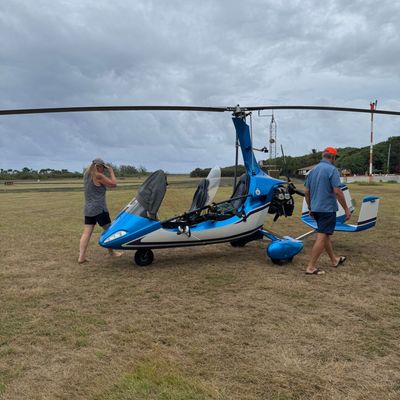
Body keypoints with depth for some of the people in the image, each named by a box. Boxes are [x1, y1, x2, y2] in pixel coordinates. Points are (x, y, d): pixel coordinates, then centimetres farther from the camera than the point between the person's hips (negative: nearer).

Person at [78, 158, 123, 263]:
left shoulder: (87, 174, 11)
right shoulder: (98, 176, -14)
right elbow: (113, 184, -8)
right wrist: (111, 172, 3)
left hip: (88, 209, 8)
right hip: (99, 209, -8)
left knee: (86, 233, 3)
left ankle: (81, 257, -2)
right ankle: (111, 251, 23)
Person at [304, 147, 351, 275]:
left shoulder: (313, 170, 10)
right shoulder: (332, 169, -13)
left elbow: (306, 192, 12)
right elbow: (337, 191, -19)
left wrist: (310, 208, 21)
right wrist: (346, 209, -12)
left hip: (316, 208, 8)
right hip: (328, 208, -8)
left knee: (325, 235, 19)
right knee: (322, 237, -4)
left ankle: (334, 260, 36)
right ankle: (311, 267, -3)